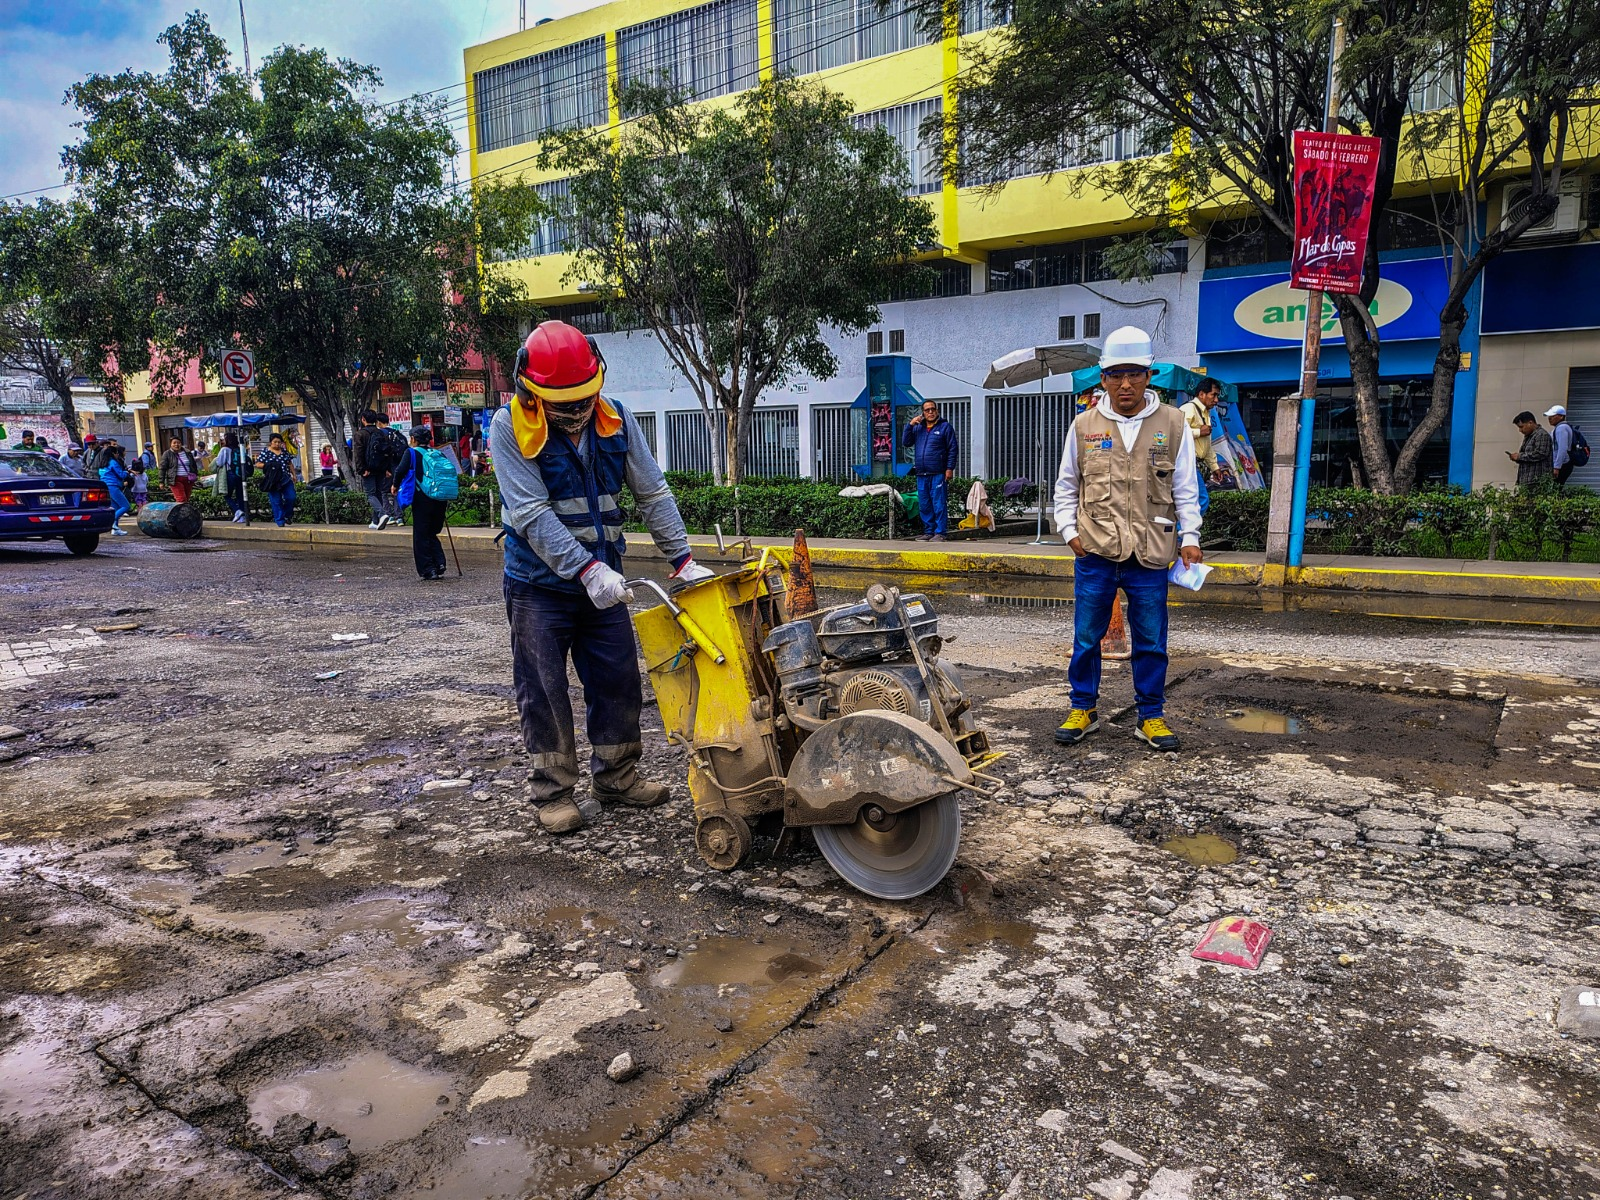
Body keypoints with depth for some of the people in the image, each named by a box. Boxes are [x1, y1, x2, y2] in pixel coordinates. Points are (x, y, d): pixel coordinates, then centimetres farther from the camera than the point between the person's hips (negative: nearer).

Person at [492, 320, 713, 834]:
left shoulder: (617, 421, -3)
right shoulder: (510, 428, -15)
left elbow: (652, 494, 0)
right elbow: (532, 514, -24)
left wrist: (683, 559, -9)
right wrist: (586, 569, -33)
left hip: (602, 578, 4)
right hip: (539, 584, -4)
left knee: (619, 680, 10)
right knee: (544, 691, 2)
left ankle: (617, 775, 26)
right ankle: (553, 791, 16)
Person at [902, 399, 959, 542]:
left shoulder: (945, 427, 3)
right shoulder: (918, 427, 18)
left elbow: (952, 449, 0)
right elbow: (905, 442, 12)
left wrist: (950, 468, -8)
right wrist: (910, 425, 1)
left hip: (938, 474, -5)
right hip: (921, 475, 5)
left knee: (939, 504, -6)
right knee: (924, 505, 7)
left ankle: (940, 533, -4)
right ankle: (928, 531, 15)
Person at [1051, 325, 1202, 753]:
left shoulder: (1173, 424, 3)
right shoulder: (1084, 426, 4)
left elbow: (1185, 489, 6)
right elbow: (1066, 486, 12)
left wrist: (1189, 537, -1)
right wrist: (1070, 530, 2)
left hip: (1150, 555, 0)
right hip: (1095, 553, 1)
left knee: (1150, 642, 8)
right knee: (1086, 637, 9)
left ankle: (1151, 716, 22)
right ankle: (1083, 709, 24)